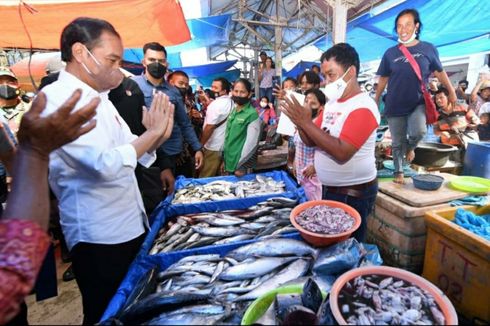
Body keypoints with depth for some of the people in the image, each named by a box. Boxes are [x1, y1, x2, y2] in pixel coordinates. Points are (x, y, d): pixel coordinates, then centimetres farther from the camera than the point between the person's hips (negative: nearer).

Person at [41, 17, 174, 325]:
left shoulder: (100, 97, 11)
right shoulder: (56, 99, -17)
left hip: (132, 226, 8)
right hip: (100, 237, -8)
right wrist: (152, 132, -17)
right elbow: (105, 164, -30)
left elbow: (134, 155, 12)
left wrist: (158, 135, -7)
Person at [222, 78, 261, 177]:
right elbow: (227, 136, 11)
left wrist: (240, 165, -15)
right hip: (229, 162, 7)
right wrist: (224, 160, 12)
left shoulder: (252, 114, -15)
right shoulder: (233, 111, 7)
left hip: (241, 165, -7)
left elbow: (251, 143, -17)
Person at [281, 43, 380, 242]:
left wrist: (306, 122, -28)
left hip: (353, 194, -8)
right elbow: (312, 142, 6)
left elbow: (342, 153, -29)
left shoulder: (362, 107, -18)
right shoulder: (332, 103, 8)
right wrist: (299, 122, -14)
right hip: (329, 188, 8)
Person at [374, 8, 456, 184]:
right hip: (394, 105, 1)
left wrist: (451, 92, 16)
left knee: (418, 131, -25)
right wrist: (376, 100, 9)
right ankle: (399, 172, 25)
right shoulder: (390, 53, 0)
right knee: (397, 142, 6)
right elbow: (383, 79, 7)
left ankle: (410, 147, 12)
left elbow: (439, 72, 11)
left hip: (418, 103, 0)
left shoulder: (428, 49, 0)